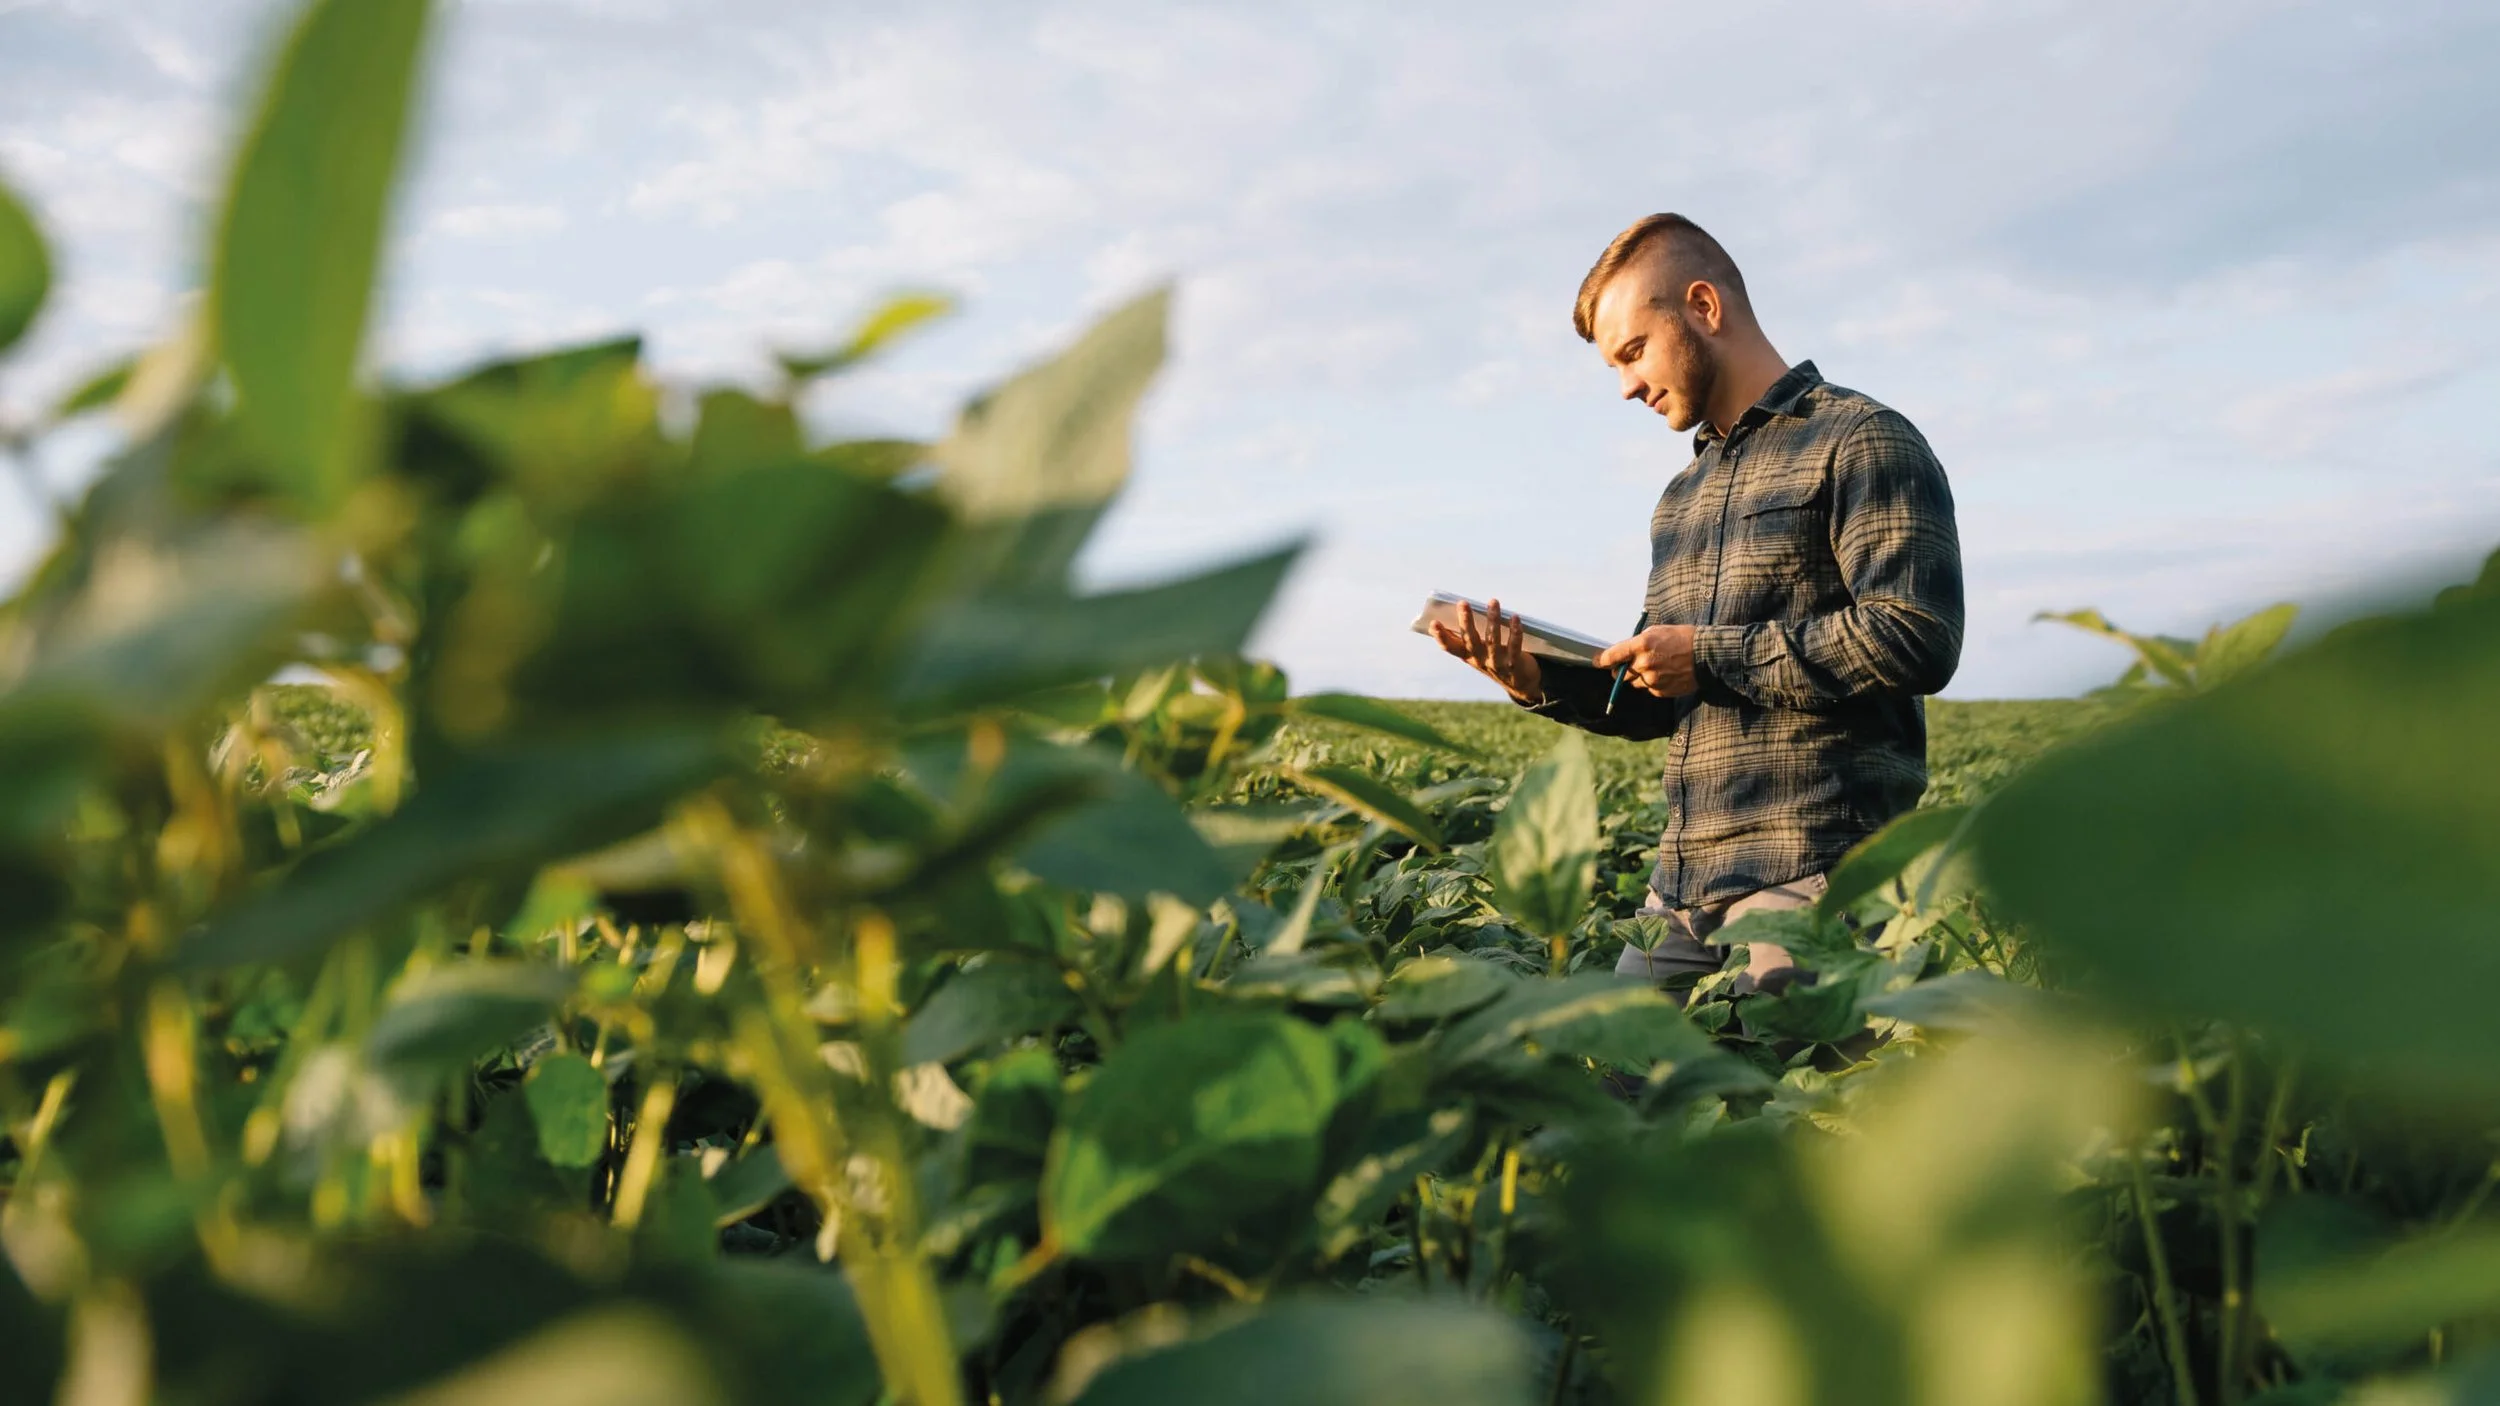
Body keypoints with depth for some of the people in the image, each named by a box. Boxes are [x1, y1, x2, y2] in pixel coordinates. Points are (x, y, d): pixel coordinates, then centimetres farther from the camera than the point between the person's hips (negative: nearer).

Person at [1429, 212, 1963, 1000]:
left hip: (1816, 875, -7)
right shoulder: (1682, 498, 22)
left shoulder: (1861, 443, -2)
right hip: (1685, 880, 7)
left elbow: (1917, 639, -15)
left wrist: (1710, 655, -12)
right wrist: (1544, 681, 3)